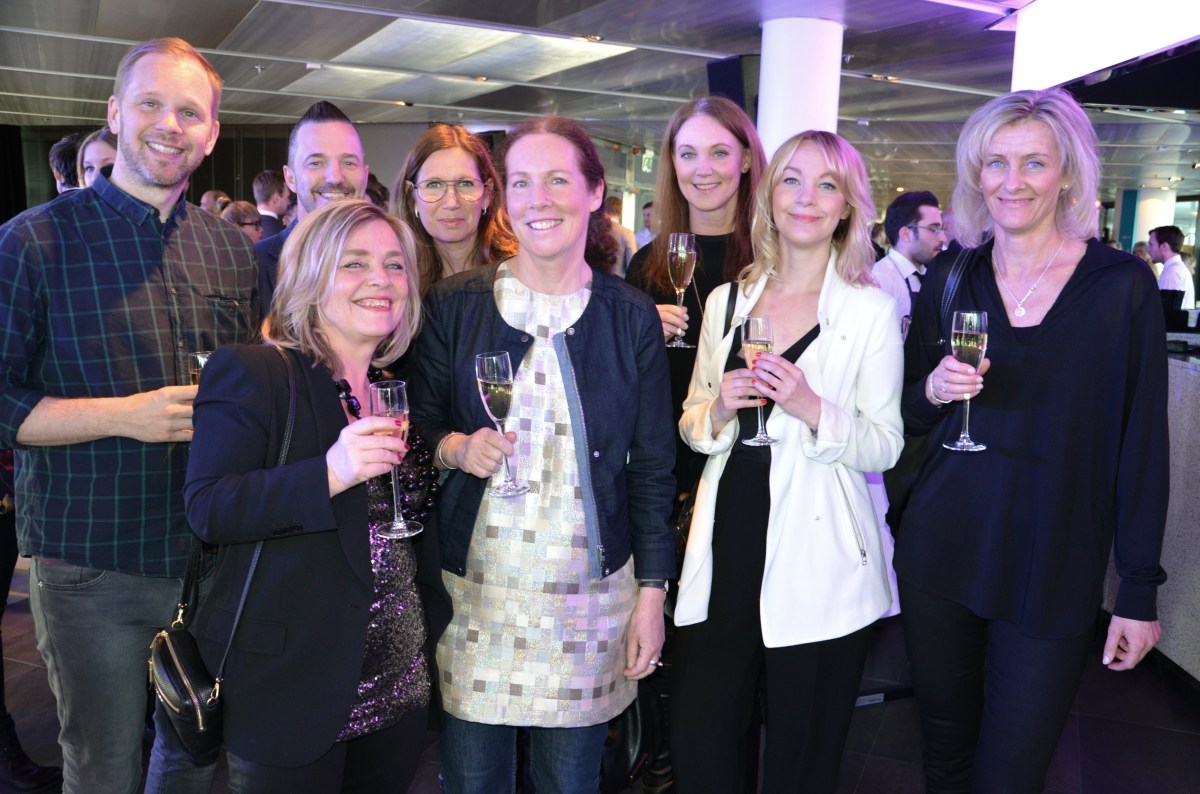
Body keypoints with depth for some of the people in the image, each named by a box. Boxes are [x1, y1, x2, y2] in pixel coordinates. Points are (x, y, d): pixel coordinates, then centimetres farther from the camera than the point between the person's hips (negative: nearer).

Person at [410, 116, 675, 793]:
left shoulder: (633, 316, 0)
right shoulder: (455, 304, -1)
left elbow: (652, 468, 2)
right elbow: (418, 425, 7)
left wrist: (653, 592, 0)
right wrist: (452, 447, -16)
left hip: (591, 590, 0)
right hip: (474, 585, 0)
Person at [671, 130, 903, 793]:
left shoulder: (871, 310, -2)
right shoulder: (726, 302, 8)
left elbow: (885, 446, -4)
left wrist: (813, 410, -20)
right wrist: (719, 410, -10)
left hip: (818, 560, -2)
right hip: (727, 546, 3)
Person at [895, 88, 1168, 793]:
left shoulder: (1123, 285, -4)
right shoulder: (949, 282, 4)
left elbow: (1142, 443, -3)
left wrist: (1140, 591, -4)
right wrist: (934, 389, -12)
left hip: (1054, 570, -2)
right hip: (940, 550, 3)